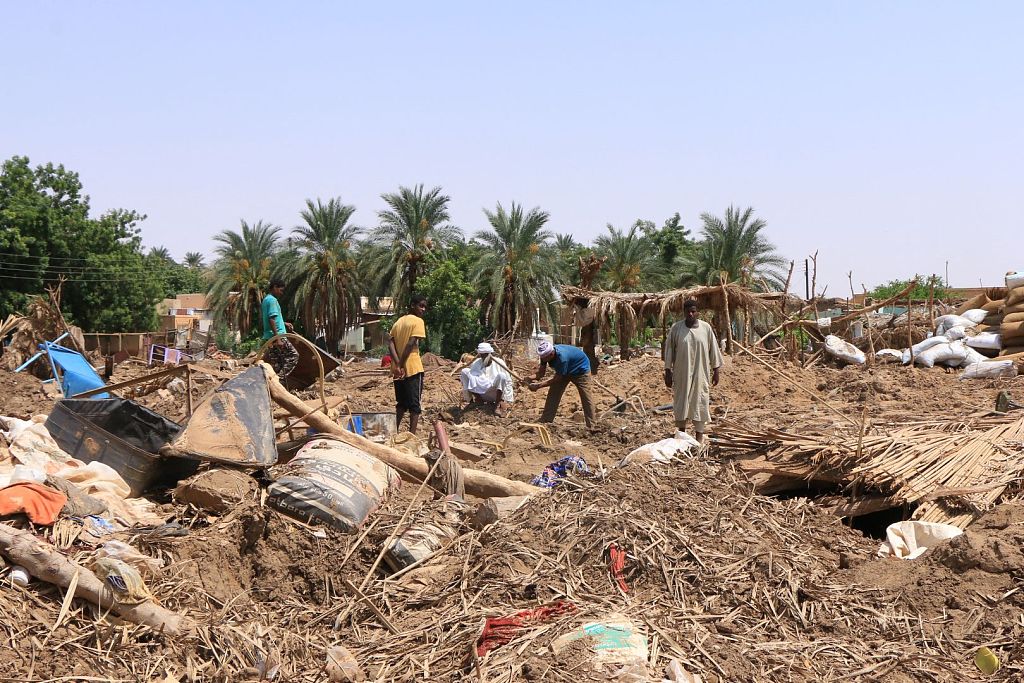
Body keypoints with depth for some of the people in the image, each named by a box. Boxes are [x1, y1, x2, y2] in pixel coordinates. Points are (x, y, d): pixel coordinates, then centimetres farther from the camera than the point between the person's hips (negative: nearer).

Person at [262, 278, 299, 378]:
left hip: (269, 337, 10)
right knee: (293, 355, -6)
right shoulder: (272, 300, -12)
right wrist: (277, 338, -23)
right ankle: (279, 377, -14)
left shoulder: (266, 299, 18)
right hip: (277, 336, -10)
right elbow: (271, 320, -20)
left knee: (274, 363, 10)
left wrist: (284, 324, 27)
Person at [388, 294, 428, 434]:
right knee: (414, 405, -2)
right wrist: (401, 365, -17)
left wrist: (397, 364, -7)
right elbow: (411, 344, -18)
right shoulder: (418, 321, -6)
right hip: (413, 369, -7)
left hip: (398, 370, 7)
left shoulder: (398, 322, 16)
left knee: (401, 405, 16)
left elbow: (390, 343, 3)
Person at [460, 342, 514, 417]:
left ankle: (499, 404, -25)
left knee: (501, 375, -32)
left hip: (495, 394, -3)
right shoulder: (476, 363, 4)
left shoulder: (498, 363, -4)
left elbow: (508, 382, -3)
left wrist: (509, 401, -8)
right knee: (464, 371, -13)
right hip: (481, 393, 3)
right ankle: (477, 398, -9)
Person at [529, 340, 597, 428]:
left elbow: (557, 379, -34)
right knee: (553, 394, -1)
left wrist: (539, 385, -35)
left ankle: (591, 426, -6)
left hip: (581, 369, -7)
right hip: (564, 371, 7)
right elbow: (541, 371, -13)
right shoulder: (546, 354, -22)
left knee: (586, 397, -10)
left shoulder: (562, 357, -43)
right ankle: (545, 421, 4)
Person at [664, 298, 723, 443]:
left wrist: (715, 371, 3)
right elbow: (669, 350, 1)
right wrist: (668, 373, -1)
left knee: (700, 403, 2)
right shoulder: (676, 328, -2)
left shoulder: (706, 328, -1)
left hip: (700, 374, 0)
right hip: (681, 374, 0)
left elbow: (714, 350, 4)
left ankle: (699, 436, 9)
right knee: (681, 402, 8)